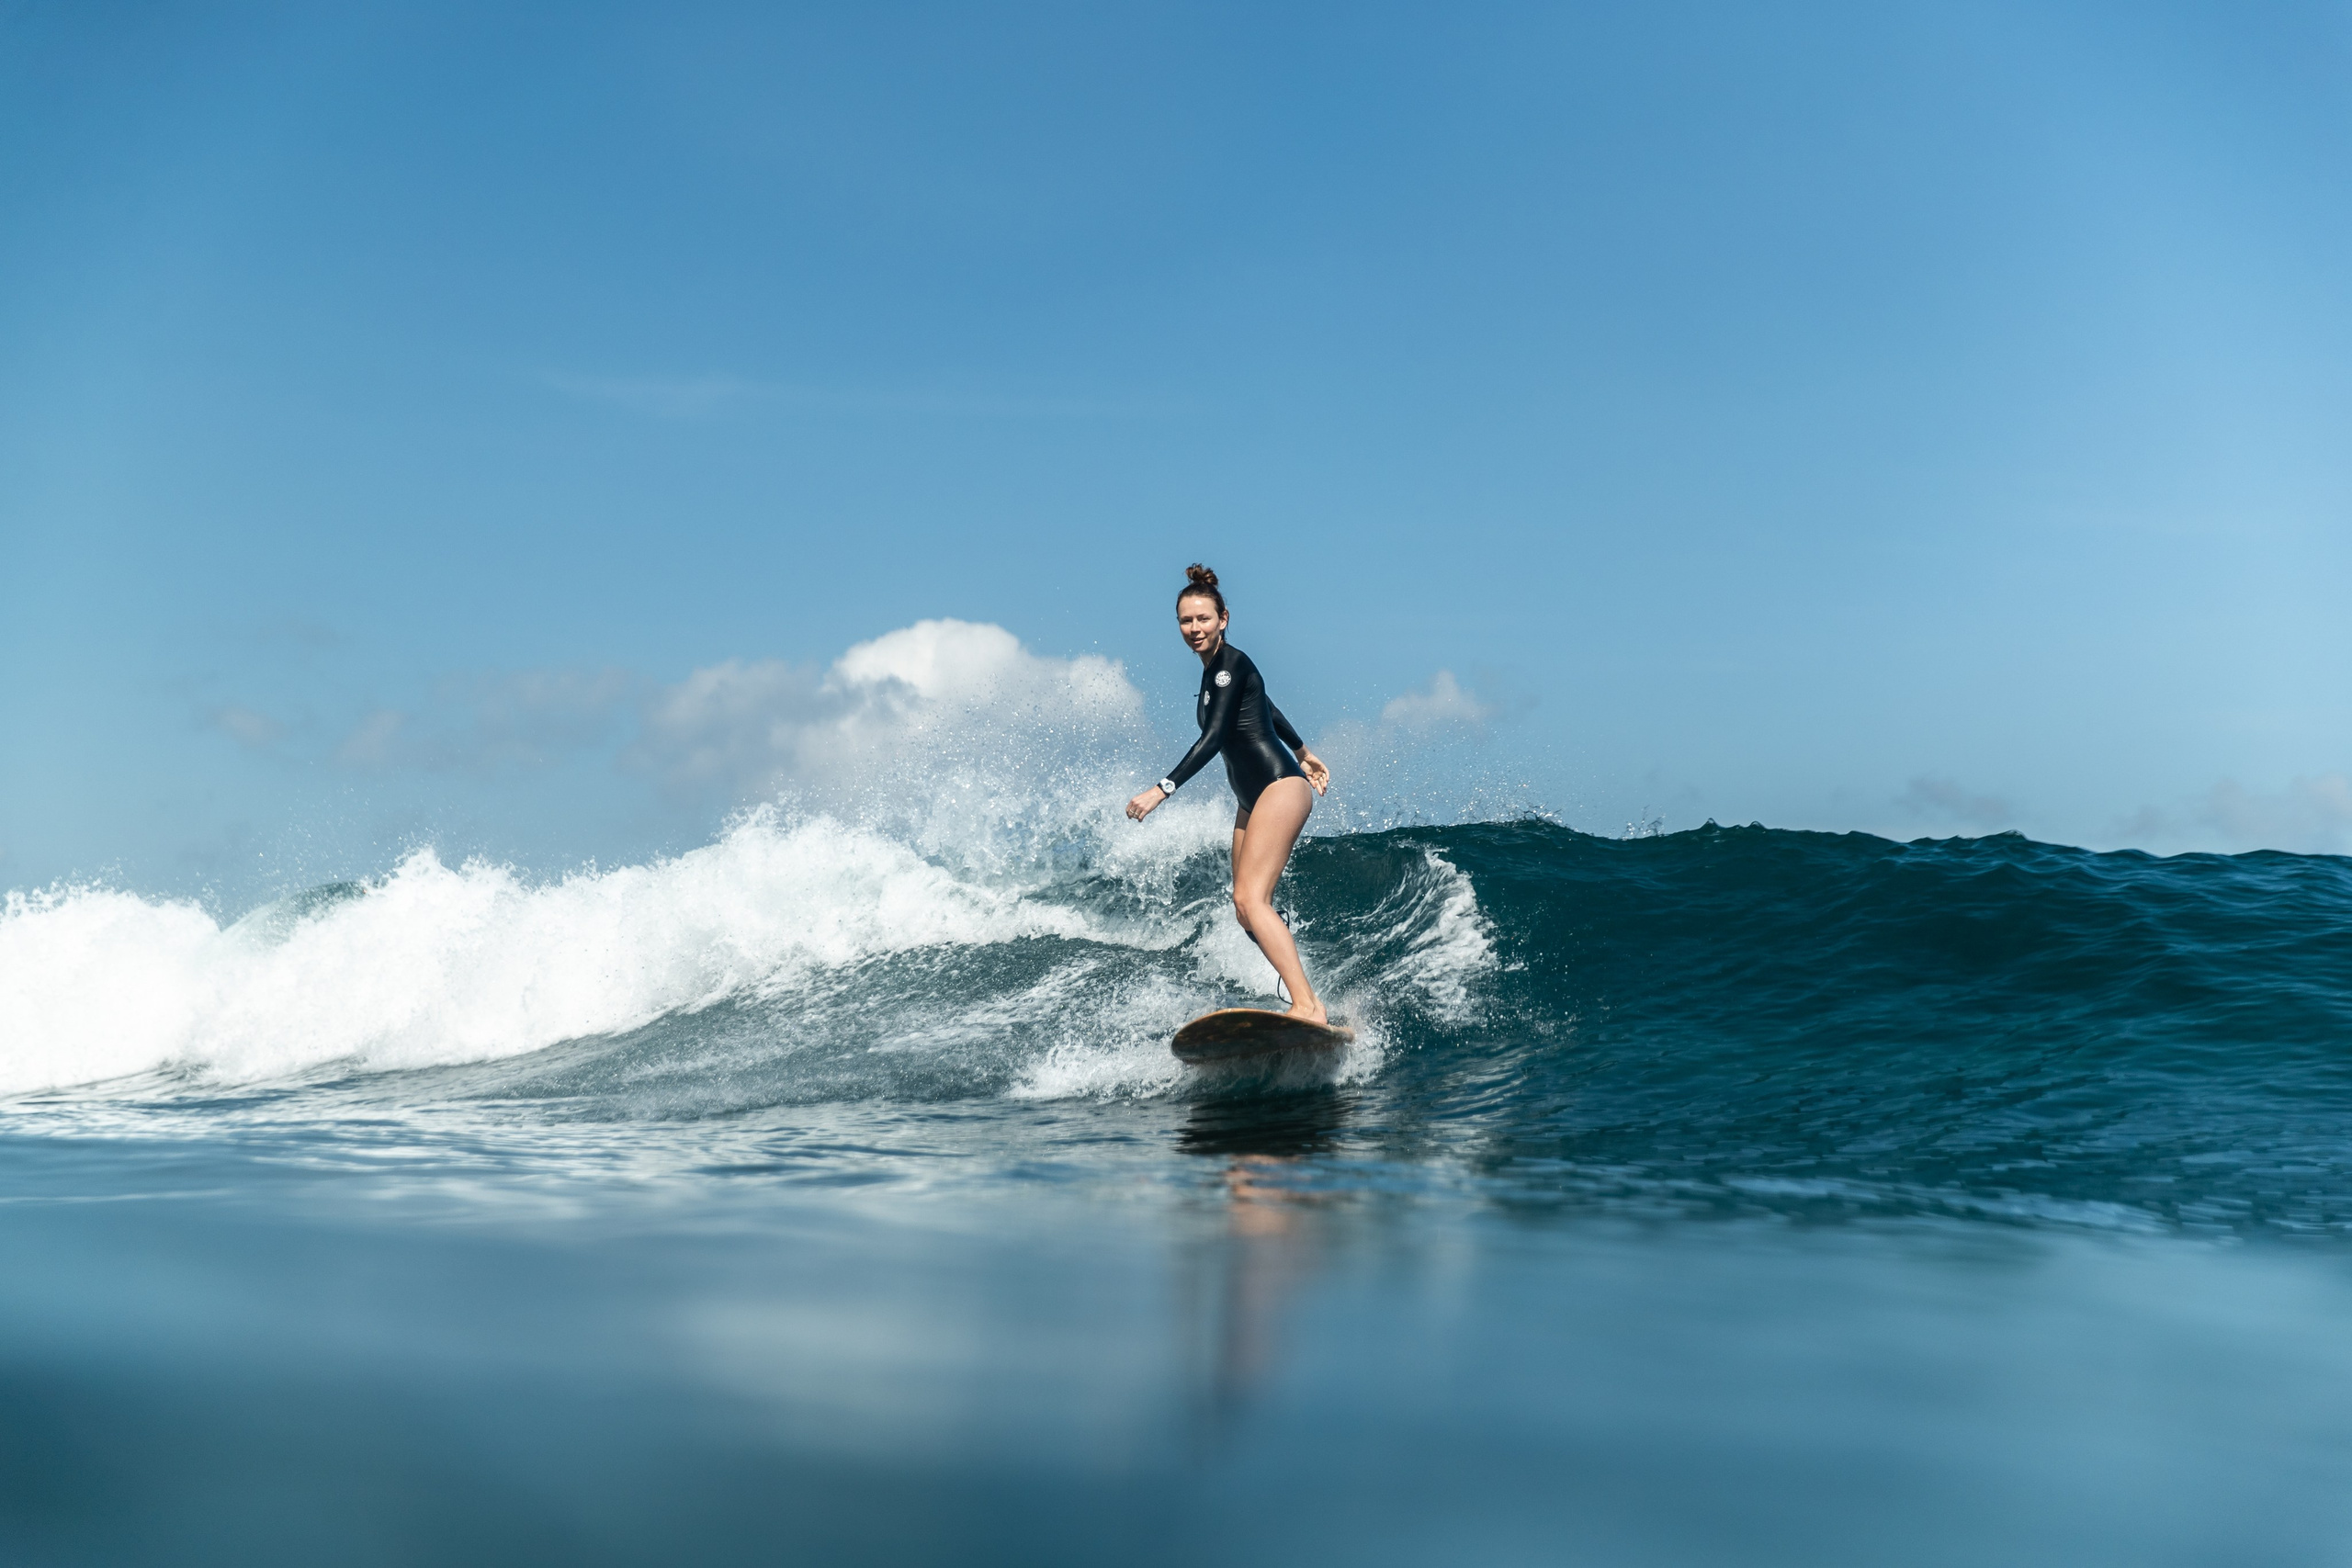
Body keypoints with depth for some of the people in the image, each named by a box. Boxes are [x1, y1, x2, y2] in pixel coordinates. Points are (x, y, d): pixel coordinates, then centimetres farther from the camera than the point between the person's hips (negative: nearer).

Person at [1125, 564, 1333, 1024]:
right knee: (1245, 910, 5)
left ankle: (1309, 1007, -28)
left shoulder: (1230, 663, -12)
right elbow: (1267, 708, 31)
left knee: (1252, 900, -21)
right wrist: (1304, 753, 43)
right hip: (1252, 800, 10)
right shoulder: (1215, 668, 16)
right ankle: (1306, 1000, 5)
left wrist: (1163, 788, -27)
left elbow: (1214, 737, -21)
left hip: (1281, 787, -10)